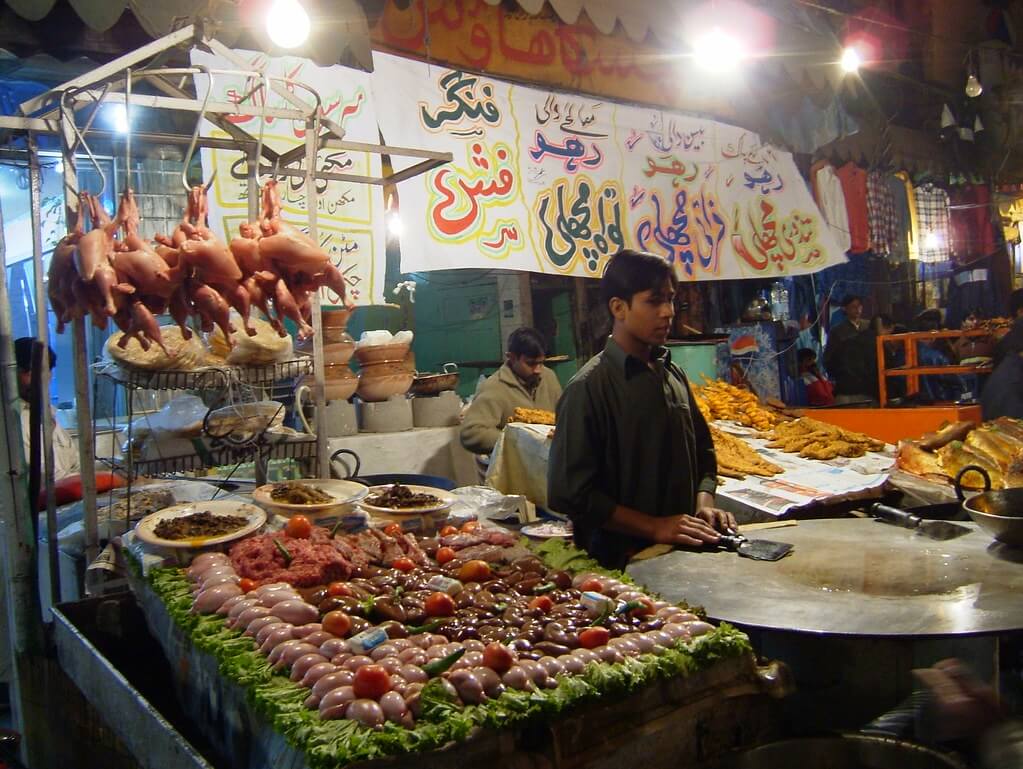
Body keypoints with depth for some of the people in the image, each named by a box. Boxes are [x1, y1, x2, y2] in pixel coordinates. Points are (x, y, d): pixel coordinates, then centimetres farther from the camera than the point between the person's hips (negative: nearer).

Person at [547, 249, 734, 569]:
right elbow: (568, 492, -14)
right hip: (619, 560, -6)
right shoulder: (588, 387, -11)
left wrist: (704, 504, 5)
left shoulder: (673, 374, 11)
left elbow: (702, 451, 23)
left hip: (683, 551, 6)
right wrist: (653, 527, -15)